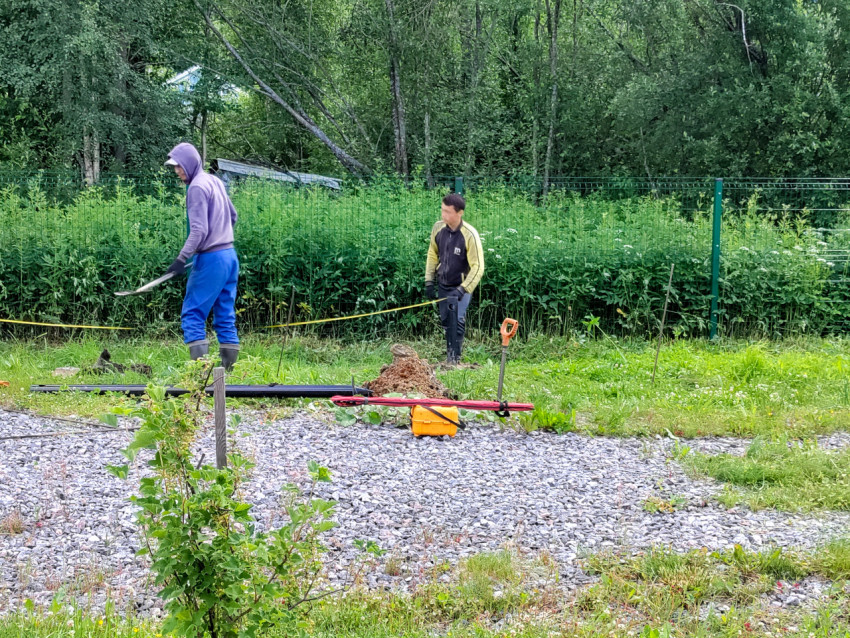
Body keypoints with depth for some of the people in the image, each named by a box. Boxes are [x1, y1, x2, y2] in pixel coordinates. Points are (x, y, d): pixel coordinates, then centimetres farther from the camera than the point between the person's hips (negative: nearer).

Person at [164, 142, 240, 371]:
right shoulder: (215, 181, 14)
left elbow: (199, 230, -20)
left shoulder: (197, 187, -12)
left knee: (192, 315, -5)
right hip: (230, 255, 9)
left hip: (211, 259, -9)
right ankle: (228, 369, 8)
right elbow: (232, 215, 24)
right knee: (225, 318, 8)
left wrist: (182, 258, -22)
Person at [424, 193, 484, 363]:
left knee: (457, 319, -18)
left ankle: (454, 357, -8)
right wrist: (429, 281, 5)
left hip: (462, 286, -5)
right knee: (446, 320, 12)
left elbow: (477, 267, -21)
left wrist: (462, 290, -27)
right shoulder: (438, 228, -8)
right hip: (443, 284, 5)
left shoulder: (470, 235, -23)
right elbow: (432, 254, 8)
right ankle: (450, 353, 30)